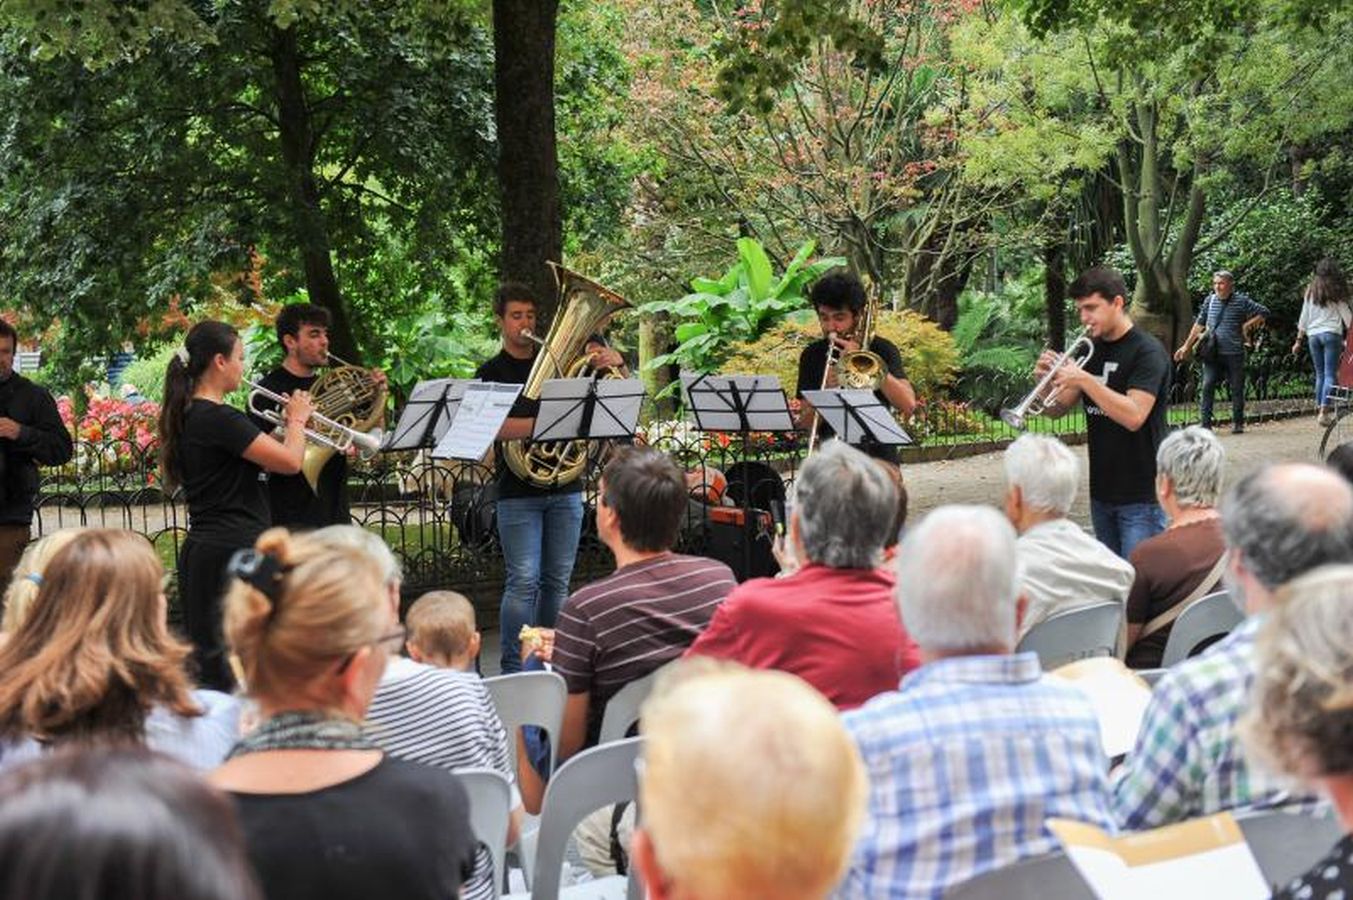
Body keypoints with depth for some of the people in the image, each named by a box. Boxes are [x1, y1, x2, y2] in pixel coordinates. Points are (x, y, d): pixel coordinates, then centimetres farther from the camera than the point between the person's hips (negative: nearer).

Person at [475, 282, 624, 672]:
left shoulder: (557, 361, 12)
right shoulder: (492, 372, 1)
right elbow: (496, 427, -16)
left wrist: (615, 363, -7)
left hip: (565, 489, 4)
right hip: (518, 492, -4)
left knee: (557, 582, 7)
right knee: (523, 581, -10)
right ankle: (514, 668, -5)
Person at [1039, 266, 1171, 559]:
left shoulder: (1148, 352, -11)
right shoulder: (1091, 350, 10)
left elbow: (1134, 416, -24)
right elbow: (1057, 410, 10)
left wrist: (1084, 380, -27)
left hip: (1140, 495, -7)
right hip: (1101, 491, 7)